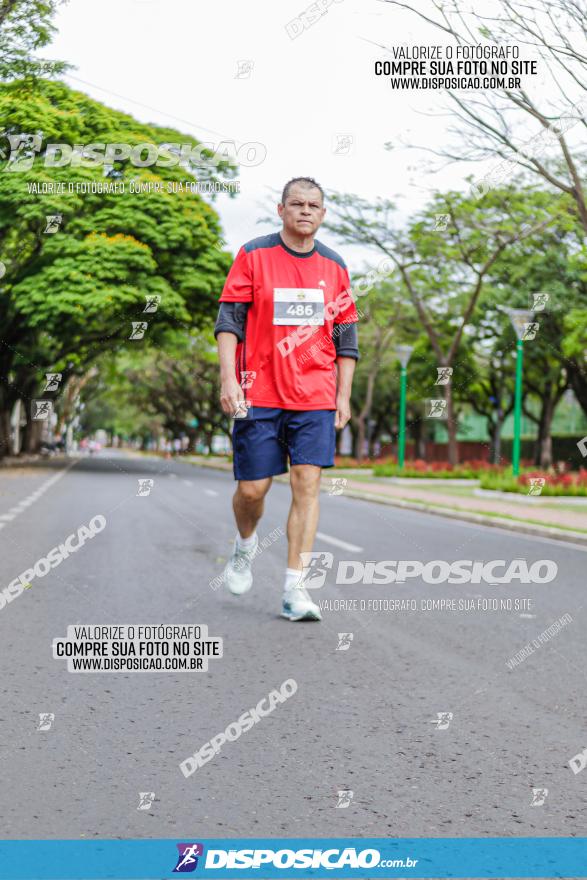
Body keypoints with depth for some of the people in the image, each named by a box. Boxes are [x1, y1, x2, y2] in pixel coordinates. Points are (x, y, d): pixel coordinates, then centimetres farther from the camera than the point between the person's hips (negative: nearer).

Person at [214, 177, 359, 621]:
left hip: (316, 398, 2)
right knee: (252, 488, 1)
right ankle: (246, 544, 34)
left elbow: (346, 337, 14)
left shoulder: (334, 266, 10)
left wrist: (344, 396, 8)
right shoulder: (253, 255, 1)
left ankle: (295, 588, -5)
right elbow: (228, 320, -2)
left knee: (308, 485, -7)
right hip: (259, 394, -2)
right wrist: (228, 378, -13)